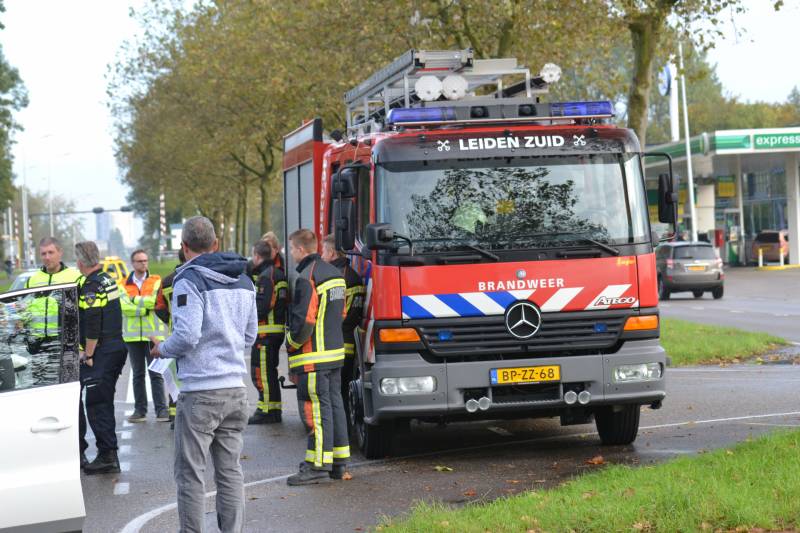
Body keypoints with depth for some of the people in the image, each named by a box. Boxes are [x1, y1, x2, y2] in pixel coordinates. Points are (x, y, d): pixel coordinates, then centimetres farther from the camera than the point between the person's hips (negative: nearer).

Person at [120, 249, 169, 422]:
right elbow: (124, 307, -8)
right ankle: (140, 409, 13)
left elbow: (155, 300, -13)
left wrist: (135, 300, -7)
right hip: (133, 335, 2)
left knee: (156, 373, -4)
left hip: (153, 334, -2)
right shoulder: (124, 285, 7)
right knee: (137, 374, 9)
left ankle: (161, 409, -3)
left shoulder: (156, 281, 3)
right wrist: (147, 304, -13)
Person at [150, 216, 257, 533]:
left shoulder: (190, 280, -11)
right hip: (235, 387, 7)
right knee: (230, 469, 11)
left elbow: (187, 336, -19)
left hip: (200, 391, -7)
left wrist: (162, 349, -1)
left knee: (190, 473, 0)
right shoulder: (243, 281, 13)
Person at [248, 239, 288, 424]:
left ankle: (266, 411, -6)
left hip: (266, 332, -10)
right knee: (269, 372, 17)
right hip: (277, 331, 10)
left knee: (261, 372, -7)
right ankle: (274, 409, 22)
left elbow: (262, 306, -23)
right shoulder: (277, 273, 17)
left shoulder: (266, 276, -16)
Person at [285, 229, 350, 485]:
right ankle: (338, 463, 18)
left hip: (313, 356, -9)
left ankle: (318, 465, -7)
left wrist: (291, 344, -4)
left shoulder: (307, 278, -16)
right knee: (334, 404, 13)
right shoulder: (334, 273, 14)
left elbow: (304, 320, -19)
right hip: (335, 351, 9)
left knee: (316, 408, -7)